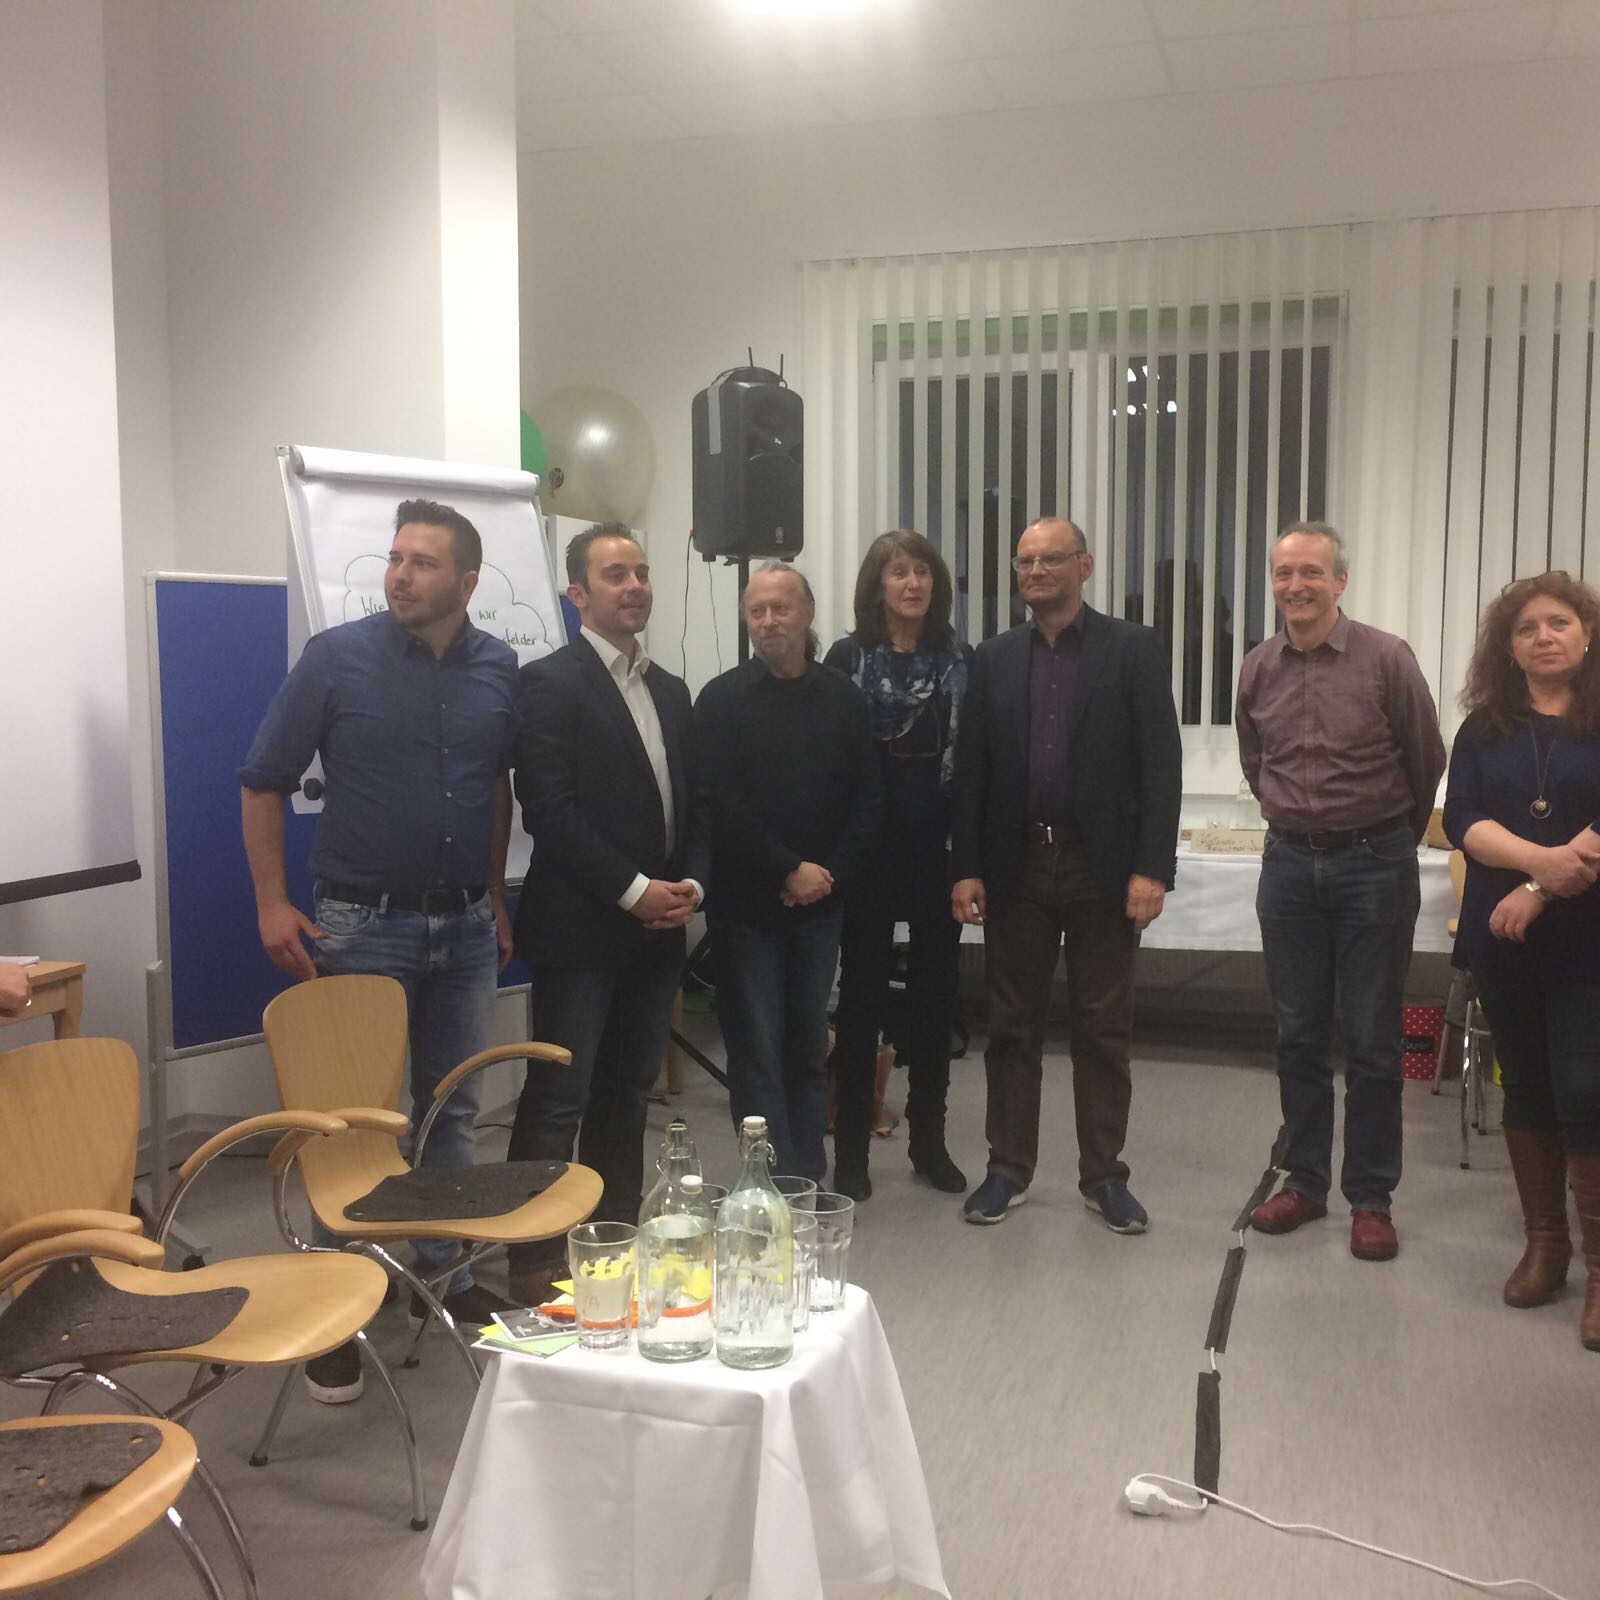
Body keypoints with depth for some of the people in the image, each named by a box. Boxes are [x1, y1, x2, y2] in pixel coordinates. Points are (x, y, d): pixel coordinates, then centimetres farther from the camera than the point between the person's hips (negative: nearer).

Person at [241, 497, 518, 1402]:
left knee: (454, 1110, 14)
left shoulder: (500, 671, 0)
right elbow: (265, 783, -4)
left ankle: (444, 1272, 31)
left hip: (465, 923, 4)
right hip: (362, 922, -3)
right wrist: (273, 903, -9)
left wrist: (496, 896, 13)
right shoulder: (338, 657, -9)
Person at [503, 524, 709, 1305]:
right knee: (557, 1101, -2)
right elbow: (549, 812, -15)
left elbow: (695, 803, 17)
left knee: (627, 1097, 13)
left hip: (658, 931, 7)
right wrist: (634, 890, -16)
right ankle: (535, 1262, 7)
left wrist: (691, 883, -1)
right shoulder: (548, 683, -7)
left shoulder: (671, 691, 15)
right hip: (580, 931, -7)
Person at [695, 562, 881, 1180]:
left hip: (821, 903, 3)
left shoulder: (845, 699, 7)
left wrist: (831, 873, -8)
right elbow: (720, 805, -10)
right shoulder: (722, 700, -2)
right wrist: (789, 870, -13)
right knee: (757, 1055, -2)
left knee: (808, 1050, 10)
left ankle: (809, 1182, 19)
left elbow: (867, 800, 4)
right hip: (746, 904, -3)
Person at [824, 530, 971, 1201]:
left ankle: (929, 1141, 23)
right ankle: (851, 1150, 14)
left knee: (934, 995, 10)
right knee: (862, 996, 5)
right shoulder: (848, 659, -2)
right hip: (868, 850, -2)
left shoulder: (959, 659, 5)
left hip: (939, 850, 3)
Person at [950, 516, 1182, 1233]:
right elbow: (970, 769, 6)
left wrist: (1152, 868, -12)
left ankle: (1103, 1175, 18)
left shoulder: (1133, 648, 0)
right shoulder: (994, 658, 8)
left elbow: (1161, 764, -5)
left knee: (1103, 1030, 6)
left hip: (1103, 865, -2)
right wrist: (966, 867, -1)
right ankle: (1008, 1168, 20)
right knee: (1012, 1026, 9)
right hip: (1015, 865, 2)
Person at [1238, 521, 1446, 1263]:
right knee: (1298, 1034, 10)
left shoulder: (1387, 659, -9)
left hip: (1375, 866, -3)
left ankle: (1371, 1197, 14)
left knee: (1371, 1041, 3)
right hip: (1289, 865, 4)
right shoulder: (1258, 669, 3)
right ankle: (1304, 1180, 23)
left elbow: (1427, 762, 1)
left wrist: (1390, 838, 11)